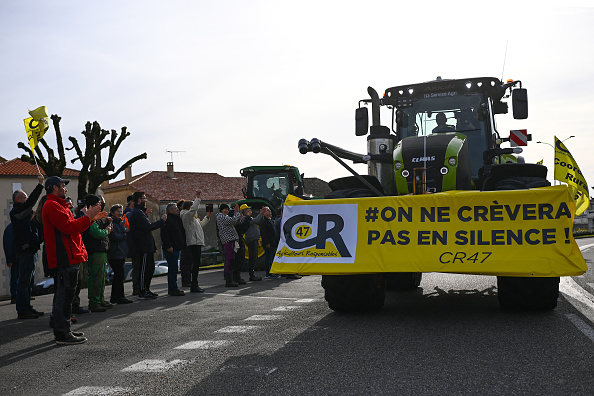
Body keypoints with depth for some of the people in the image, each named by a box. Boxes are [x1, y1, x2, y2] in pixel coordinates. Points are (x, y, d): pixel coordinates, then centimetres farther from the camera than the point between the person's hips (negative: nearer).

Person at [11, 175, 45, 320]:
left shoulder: (24, 212, 23)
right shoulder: (16, 211, -7)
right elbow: (31, 202, -21)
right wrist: (40, 185, -19)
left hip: (30, 250, 10)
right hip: (25, 250, -10)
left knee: (28, 281, 13)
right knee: (24, 281, -9)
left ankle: (27, 308, 20)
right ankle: (22, 311, -7)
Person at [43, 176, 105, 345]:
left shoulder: (57, 205, 24)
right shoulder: (52, 206, -11)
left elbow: (73, 227, 24)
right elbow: (69, 227, -22)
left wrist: (91, 218, 18)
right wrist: (88, 217, -13)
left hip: (67, 257, 11)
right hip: (65, 258, -11)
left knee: (64, 293, 14)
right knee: (65, 293, -10)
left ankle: (62, 330, 21)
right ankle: (63, 334, -8)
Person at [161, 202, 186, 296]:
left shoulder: (177, 219, 19)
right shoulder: (167, 220, -12)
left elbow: (181, 233, 28)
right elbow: (164, 234, -19)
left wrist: (182, 244, 20)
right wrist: (168, 246, -22)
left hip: (176, 248, 10)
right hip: (170, 249, -10)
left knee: (173, 268, 13)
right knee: (173, 268, -10)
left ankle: (172, 289, 18)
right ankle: (172, 289, -8)